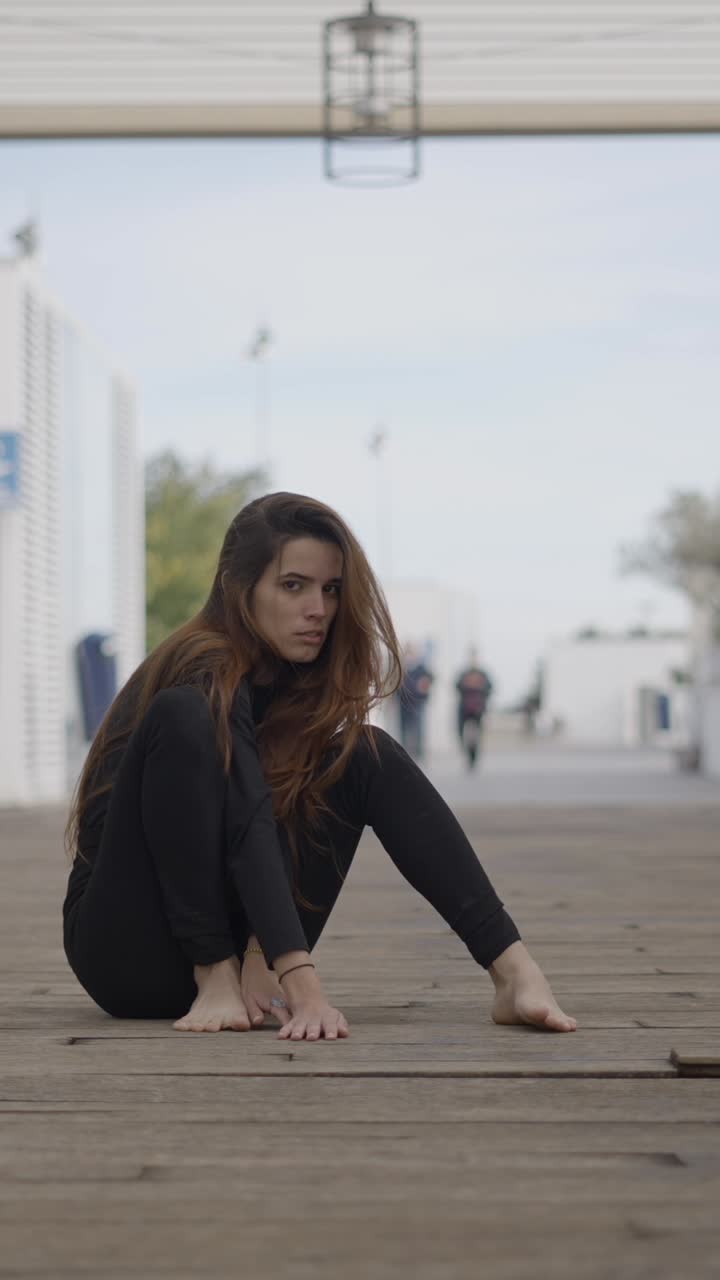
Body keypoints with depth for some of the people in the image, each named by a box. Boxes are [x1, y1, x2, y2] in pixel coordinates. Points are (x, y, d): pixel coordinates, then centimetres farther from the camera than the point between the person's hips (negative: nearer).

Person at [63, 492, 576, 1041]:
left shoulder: (297, 676, 1)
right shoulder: (208, 677, -21)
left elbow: (282, 821, -4)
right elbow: (246, 831, -34)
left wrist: (262, 958, -19)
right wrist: (305, 988, -44)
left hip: (242, 944, 7)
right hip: (128, 951, -7)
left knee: (369, 758, -9)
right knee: (180, 716, -28)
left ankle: (513, 970, -22)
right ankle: (216, 978, -26)